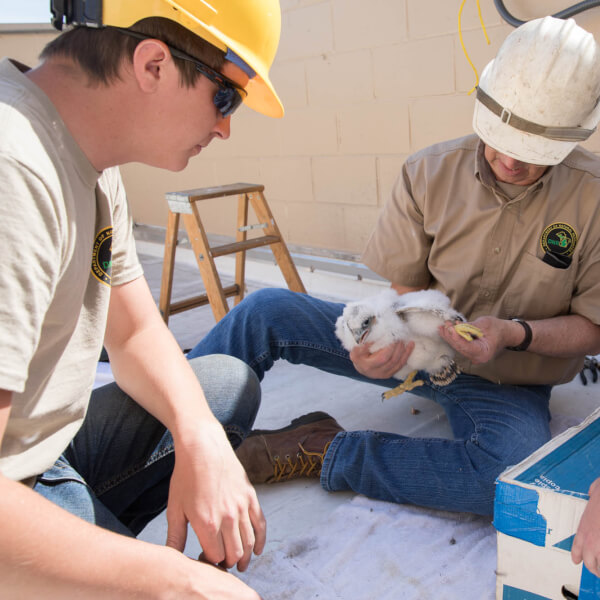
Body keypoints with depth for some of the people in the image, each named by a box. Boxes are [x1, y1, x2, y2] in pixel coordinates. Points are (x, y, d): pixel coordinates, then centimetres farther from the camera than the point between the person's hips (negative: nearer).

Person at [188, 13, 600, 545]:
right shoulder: (429, 173, -8)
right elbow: (409, 288, -3)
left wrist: (515, 333, -26)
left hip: (506, 387, -1)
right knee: (266, 312, -14)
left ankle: (323, 451, -21)